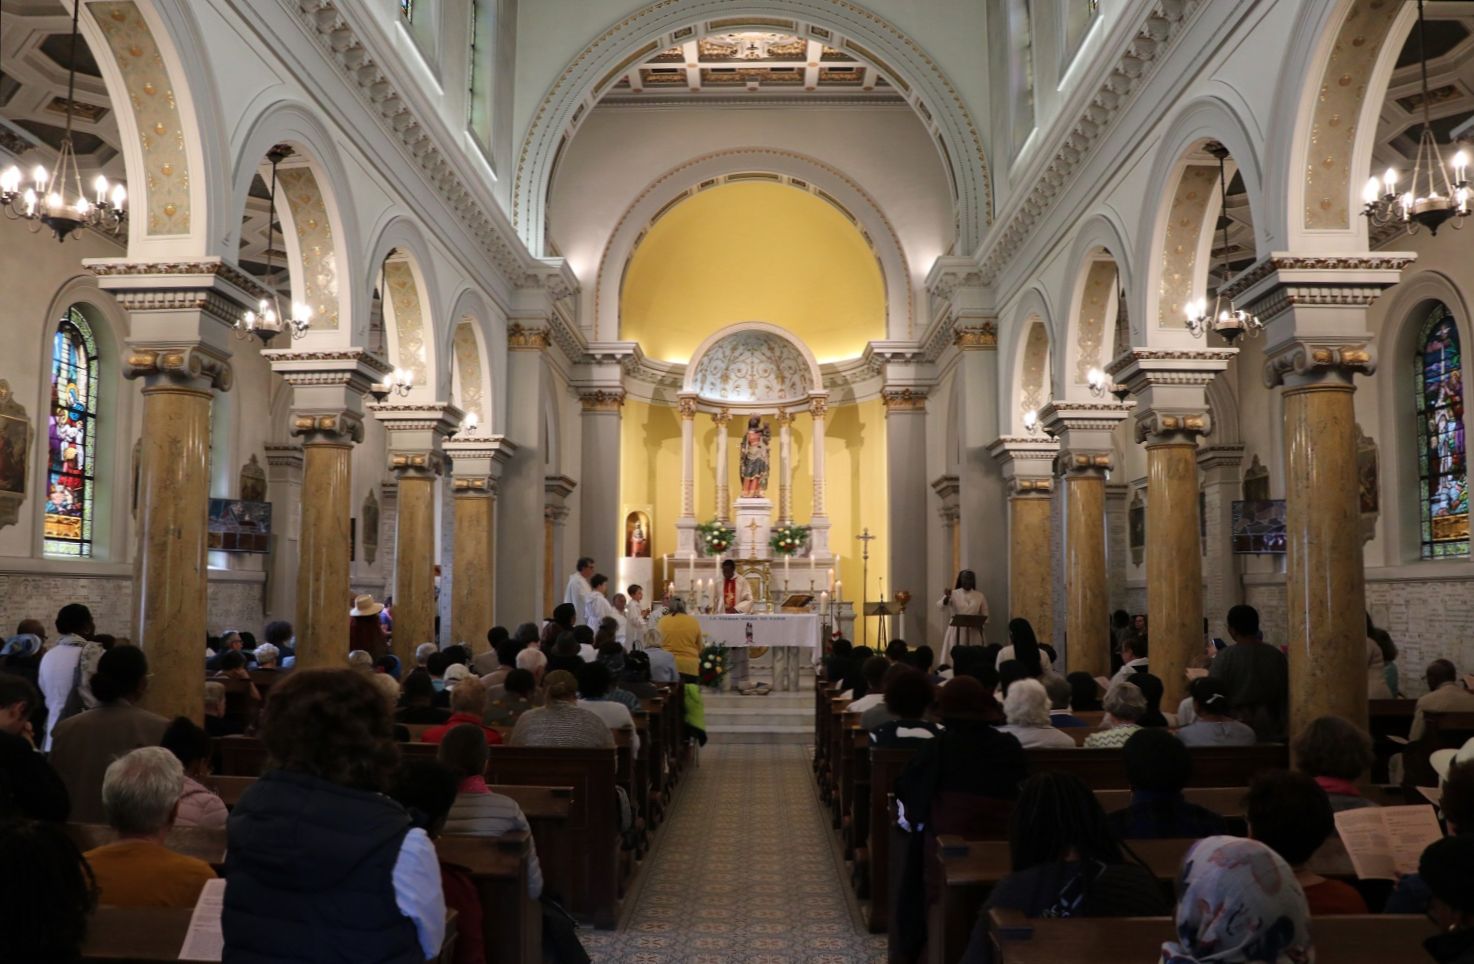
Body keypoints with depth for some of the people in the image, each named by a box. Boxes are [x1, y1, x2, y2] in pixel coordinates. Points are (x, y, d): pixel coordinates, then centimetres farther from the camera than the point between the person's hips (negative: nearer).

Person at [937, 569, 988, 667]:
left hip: (974, 632, 1)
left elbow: (985, 615, 9)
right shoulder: (953, 593, 2)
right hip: (956, 631, -1)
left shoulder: (980, 596, 7)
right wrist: (946, 597, -30)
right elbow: (941, 606, -10)